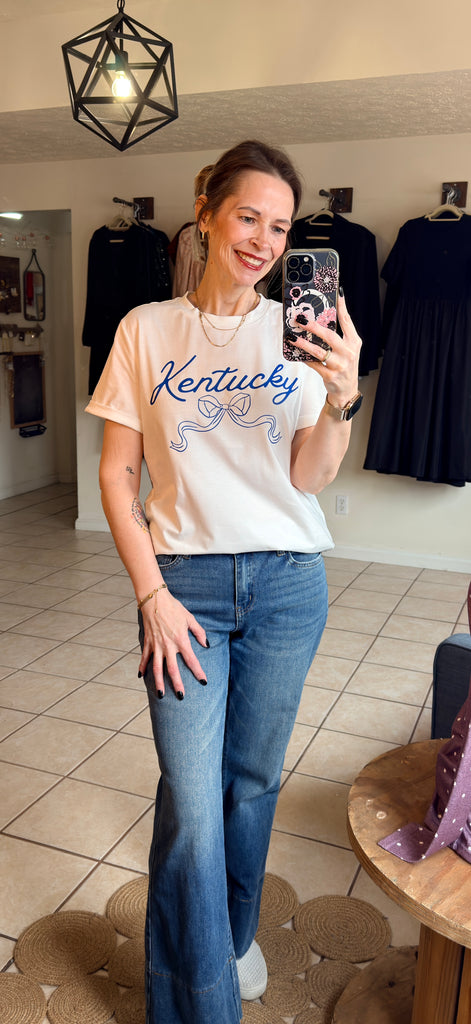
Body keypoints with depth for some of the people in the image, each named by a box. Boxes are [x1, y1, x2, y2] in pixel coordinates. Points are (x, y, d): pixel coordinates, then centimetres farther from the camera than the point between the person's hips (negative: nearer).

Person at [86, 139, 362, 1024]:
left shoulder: (298, 331, 3)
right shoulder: (147, 330, 1)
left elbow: (311, 478, -3)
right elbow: (117, 473, 0)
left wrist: (339, 397, -22)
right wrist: (152, 595, -8)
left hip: (288, 584, 2)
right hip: (185, 581, -1)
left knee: (253, 780, 15)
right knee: (191, 808, -4)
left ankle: (234, 935, 43)